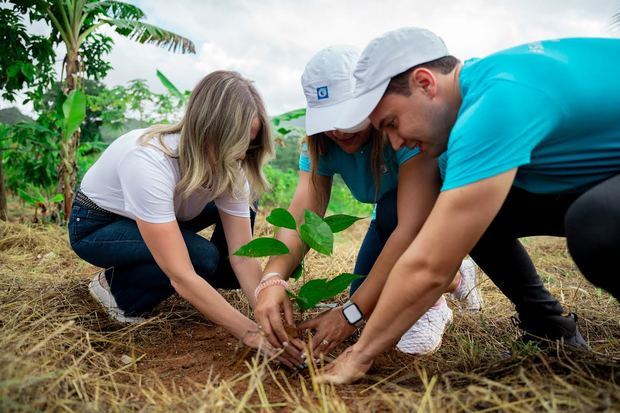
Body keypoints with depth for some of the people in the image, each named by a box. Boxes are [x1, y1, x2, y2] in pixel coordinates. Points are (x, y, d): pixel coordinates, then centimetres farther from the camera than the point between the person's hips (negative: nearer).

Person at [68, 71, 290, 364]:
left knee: (242, 209, -12)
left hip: (161, 215, 6)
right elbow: (181, 276, -41)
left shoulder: (229, 168, -21)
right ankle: (115, 287, -4)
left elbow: (243, 256, -23)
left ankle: (219, 283, 9)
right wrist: (252, 334, -42)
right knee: (202, 257, -29)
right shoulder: (148, 162, -40)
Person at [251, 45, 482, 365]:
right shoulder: (320, 144, -19)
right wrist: (272, 279, -50)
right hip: (390, 218, 6)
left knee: (391, 207, -36)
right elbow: (300, 214, -30)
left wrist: (351, 313, -47)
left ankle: (431, 304, -11)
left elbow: (412, 227, -45)